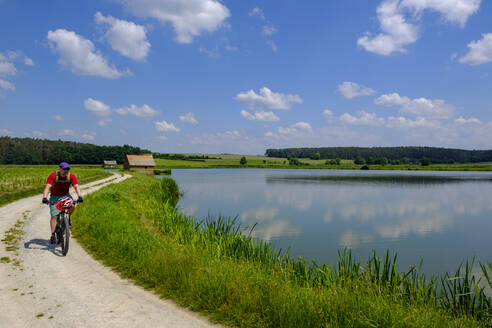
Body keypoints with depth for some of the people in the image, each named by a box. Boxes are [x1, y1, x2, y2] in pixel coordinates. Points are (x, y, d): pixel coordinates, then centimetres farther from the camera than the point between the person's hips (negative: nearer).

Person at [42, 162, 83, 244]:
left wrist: (79, 196, -37)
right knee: (54, 216, -12)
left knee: (72, 206, -29)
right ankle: (53, 235, -6)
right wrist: (44, 198, -42)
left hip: (65, 195, 1)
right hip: (55, 197, -1)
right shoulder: (53, 176, -18)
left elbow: (76, 187, -19)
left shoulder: (71, 176, -12)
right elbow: (47, 187, -27)